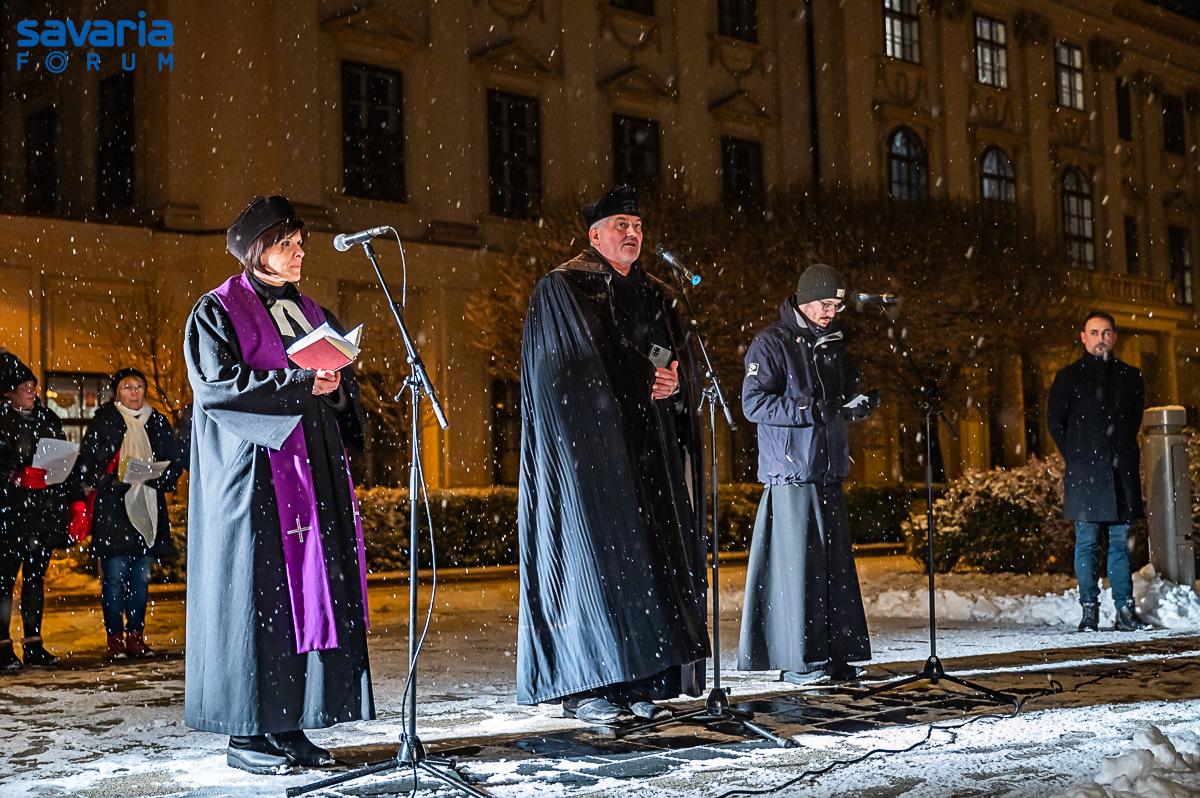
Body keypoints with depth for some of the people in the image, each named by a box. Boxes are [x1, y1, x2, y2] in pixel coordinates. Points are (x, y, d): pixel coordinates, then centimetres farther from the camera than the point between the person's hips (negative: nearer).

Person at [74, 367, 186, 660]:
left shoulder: (157, 422, 12)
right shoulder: (102, 422, 2)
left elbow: (176, 459, 13)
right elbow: (86, 465, -1)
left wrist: (161, 479, -6)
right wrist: (111, 482, -17)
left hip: (148, 509, 3)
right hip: (112, 509, -3)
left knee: (141, 577, 6)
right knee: (115, 576, -6)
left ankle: (136, 636, 13)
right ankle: (115, 639, 1)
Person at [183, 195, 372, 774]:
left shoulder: (309, 314, 20)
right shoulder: (219, 310, 1)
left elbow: (343, 382, 20)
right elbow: (216, 382, -12)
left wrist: (335, 389, -3)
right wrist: (298, 383, -16)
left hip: (312, 468, 6)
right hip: (254, 470, -6)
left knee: (311, 590, 1)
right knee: (258, 591, -8)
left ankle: (291, 725, 5)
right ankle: (247, 732, -2)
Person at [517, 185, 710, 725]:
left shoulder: (652, 295, 19)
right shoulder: (561, 289, 1)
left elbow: (682, 359, 17)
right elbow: (561, 373, -7)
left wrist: (675, 382, -7)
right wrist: (641, 382, -10)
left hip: (647, 452, 6)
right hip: (588, 446, -6)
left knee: (648, 556, 1)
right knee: (592, 555, -9)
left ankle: (638, 681, 5)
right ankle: (583, 687, -5)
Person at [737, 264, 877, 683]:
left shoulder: (833, 343, 17)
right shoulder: (771, 343, -6)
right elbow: (754, 404, -13)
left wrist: (859, 404, 2)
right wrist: (813, 409, -21)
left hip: (829, 471, 7)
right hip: (790, 473, -7)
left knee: (836, 562, 7)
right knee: (798, 564, -7)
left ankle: (838, 651, 13)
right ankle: (801, 660, -2)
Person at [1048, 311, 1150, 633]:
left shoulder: (1130, 377, 13)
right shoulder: (1069, 377, 6)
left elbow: (1134, 420, 21)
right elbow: (1055, 423, 8)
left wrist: (1122, 453, 12)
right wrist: (1077, 458, 5)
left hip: (1121, 471, 3)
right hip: (1085, 473, -2)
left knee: (1121, 542, 3)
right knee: (1087, 542, -3)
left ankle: (1125, 611, 7)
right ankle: (1089, 611, 1)